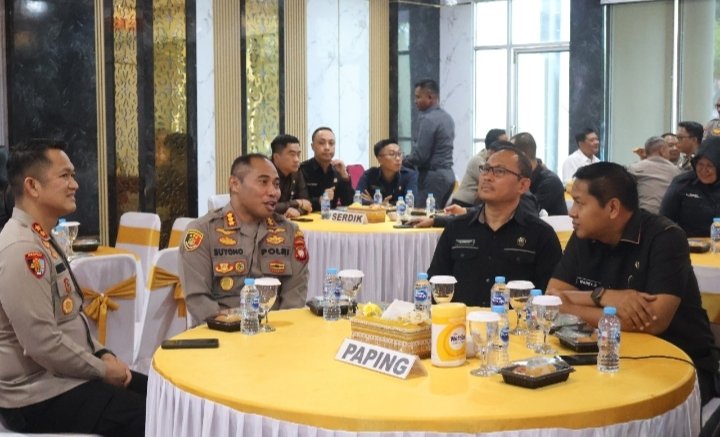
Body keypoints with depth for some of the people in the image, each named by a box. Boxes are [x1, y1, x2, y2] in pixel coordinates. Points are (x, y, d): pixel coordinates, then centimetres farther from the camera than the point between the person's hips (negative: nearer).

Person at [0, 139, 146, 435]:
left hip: (62, 376, 10)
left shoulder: (42, 241, 10)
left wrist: (102, 355, 6)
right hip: (41, 395, -10)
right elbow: (43, 344, -26)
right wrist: (102, 370, -14)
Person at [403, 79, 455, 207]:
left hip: (432, 176, -9)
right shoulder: (447, 117, 14)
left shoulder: (427, 119, -13)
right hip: (447, 173, 9)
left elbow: (420, 154, -17)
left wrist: (402, 161, 0)